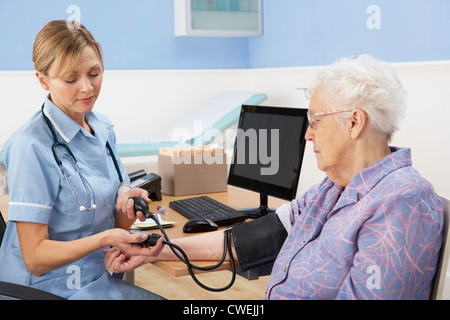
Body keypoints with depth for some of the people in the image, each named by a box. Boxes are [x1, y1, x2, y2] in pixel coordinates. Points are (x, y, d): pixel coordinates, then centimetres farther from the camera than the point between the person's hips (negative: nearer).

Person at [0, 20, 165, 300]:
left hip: (99, 277, 7)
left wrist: (126, 198, -11)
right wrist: (105, 239, -29)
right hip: (53, 288, -7)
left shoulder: (103, 128, 5)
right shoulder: (30, 147, -18)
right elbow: (34, 258, -16)